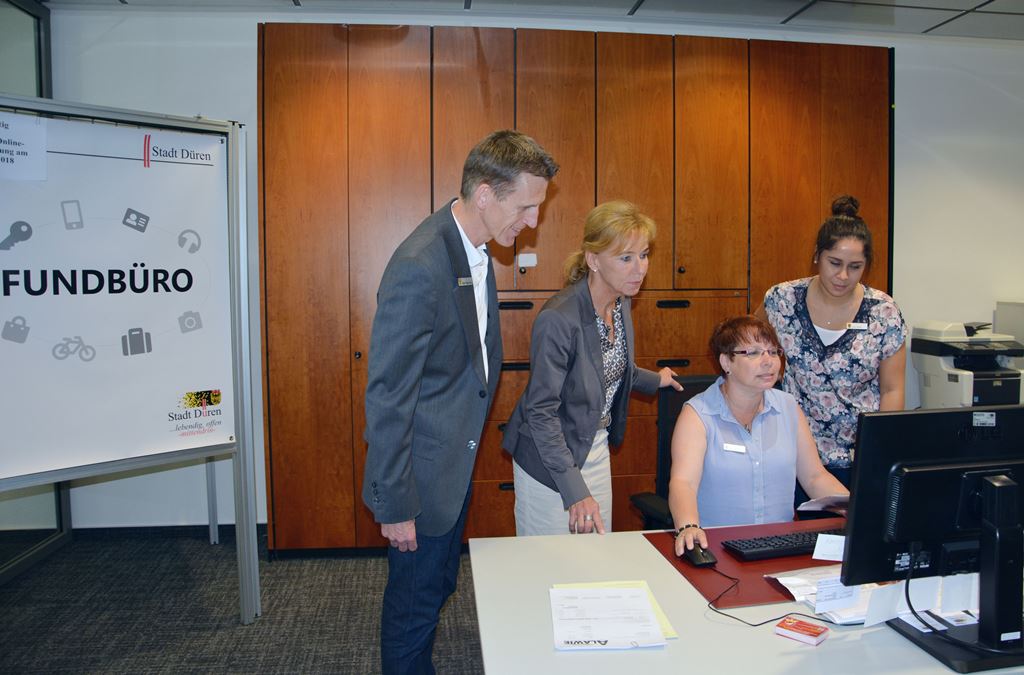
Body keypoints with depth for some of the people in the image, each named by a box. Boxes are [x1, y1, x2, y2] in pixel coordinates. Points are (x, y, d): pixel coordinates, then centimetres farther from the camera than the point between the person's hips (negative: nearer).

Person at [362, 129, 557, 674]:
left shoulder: (475, 251, 2)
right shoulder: (418, 267, -27)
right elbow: (387, 396, -24)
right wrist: (394, 503, -19)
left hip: (456, 463, 9)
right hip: (423, 471, -9)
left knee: (438, 586, 24)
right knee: (415, 600, 10)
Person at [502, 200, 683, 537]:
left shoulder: (620, 302, -2)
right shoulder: (558, 319, -27)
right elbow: (541, 411, -24)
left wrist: (654, 380, 32)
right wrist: (575, 491, -26)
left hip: (597, 450, 8)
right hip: (550, 461, -7)